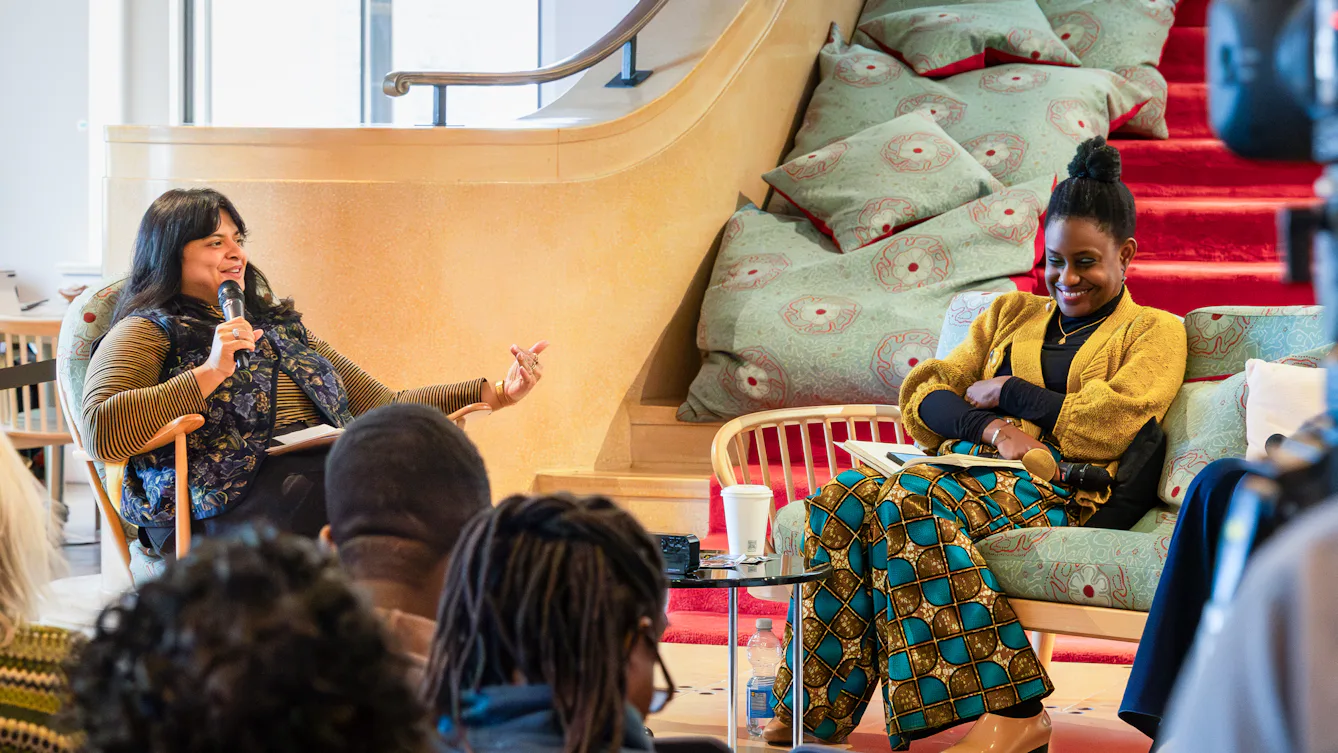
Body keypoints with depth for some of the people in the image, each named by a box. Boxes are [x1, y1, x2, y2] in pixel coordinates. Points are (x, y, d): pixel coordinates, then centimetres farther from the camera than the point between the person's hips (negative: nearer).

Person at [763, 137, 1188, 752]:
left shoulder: (1154, 332, 13)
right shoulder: (1012, 314, 29)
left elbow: (1110, 425, -6)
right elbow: (921, 395, 17)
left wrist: (1008, 392, 0)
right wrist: (988, 425, -4)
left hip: (1056, 487, -6)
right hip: (969, 466, 6)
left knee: (909, 500, -35)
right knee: (845, 497, -26)